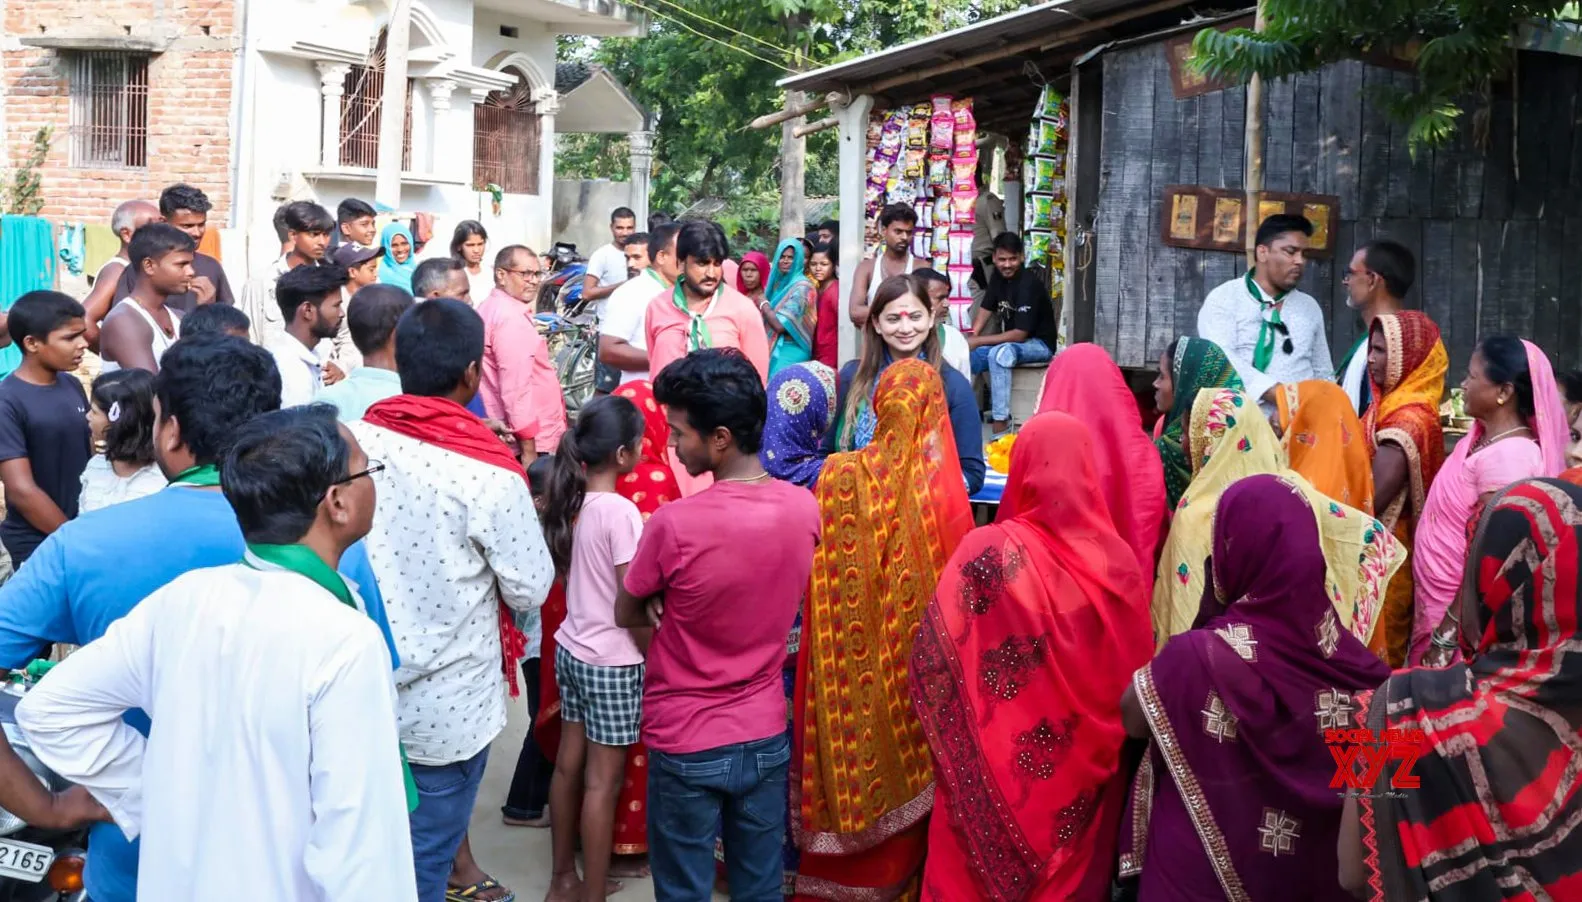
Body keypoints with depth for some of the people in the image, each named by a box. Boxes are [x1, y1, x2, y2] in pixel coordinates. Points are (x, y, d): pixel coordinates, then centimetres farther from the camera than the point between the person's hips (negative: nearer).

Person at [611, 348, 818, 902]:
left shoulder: (674, 524, -23)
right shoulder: (805, 509, -8)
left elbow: (627, 616, -6)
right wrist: (683, 604, -2)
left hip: (686, 744, -4)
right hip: (766, 736, 4)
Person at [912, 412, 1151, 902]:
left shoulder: (987, 552, -17)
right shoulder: (1119, 559, -9)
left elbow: (933, 660, -12)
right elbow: (1137, 675, -2)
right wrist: (1098, 740, 13)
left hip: (995, 768, -2)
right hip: (1086, 772, 2)